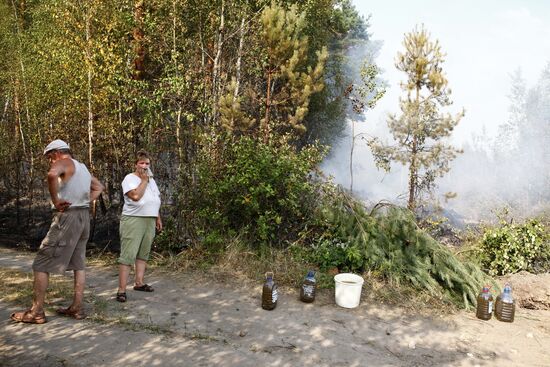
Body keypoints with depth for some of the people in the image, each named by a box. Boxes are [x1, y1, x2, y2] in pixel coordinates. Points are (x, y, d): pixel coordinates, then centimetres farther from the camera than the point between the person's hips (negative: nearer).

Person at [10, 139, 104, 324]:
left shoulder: (64, 163, -9)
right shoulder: (82, 167, 17)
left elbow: (52, 174, -33)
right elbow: (99, 187, 30)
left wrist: (55, 200, -22)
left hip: (67, 217, -9)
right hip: (83, 216, 9)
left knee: (41, 263, 0)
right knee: (78, 263, 12)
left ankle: (36, 312, 4)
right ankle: (77, 308, 14)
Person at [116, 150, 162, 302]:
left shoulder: (151, 180, 17)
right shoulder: (130, 178, -7)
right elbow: (135, 196, -23)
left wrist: (158, 218, 17)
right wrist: (144, 180, -13)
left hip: (150, 221, 8)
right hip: (133, 220, -8)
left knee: (143, 254, 11)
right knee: (128, 255, -10)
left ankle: (139, 282, 20)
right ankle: (121, 290, -10)